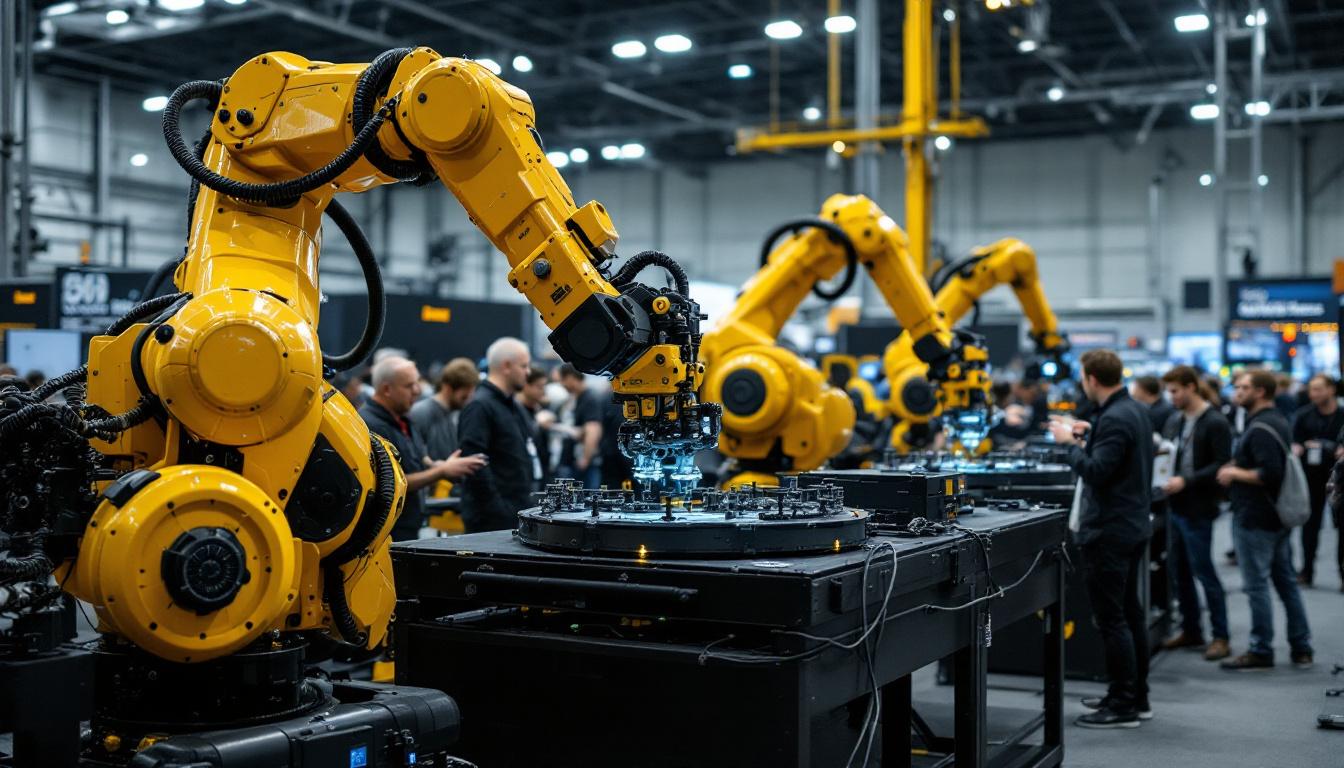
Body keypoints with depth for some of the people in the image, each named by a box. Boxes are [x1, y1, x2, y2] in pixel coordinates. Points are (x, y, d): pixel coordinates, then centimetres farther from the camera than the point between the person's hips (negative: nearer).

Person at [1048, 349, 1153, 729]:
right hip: (1133, 525, 10)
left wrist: (1070, 442, -12)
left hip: (1109, 532, -10)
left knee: (1111, 619, -4)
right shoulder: (1136, 409, 10)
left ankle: (1123, 706, 1)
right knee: (1130, 613, 16)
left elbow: (1095, 472, -24)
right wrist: (1089, 434, 16)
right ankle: (1137, 696, 25)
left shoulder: (1114, 419, -21)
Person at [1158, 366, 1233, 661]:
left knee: (1203, 571, -3)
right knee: (1180, 571, 13)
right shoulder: (1174, 421, 11)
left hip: (1198, 509, -7)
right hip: (1175, 505, 7)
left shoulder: (1215, 423, -11)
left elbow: (1221, 465, -16)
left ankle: (1220, 636, 7)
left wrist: (1186, 481, -23)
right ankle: (1191, 630, 25)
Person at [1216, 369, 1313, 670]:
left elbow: (1269, 474, -28)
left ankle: (1261, 652, 4)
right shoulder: (1278, 421, 13)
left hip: (1255, 520, -10)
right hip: (1278, 517, 10)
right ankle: (1301, 648, 20)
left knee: (1256, 586, -2)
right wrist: (1238, 466, 12)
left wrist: (1235, 473, -15)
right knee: (1286, 581, 14)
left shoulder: (1260, 429, -20)